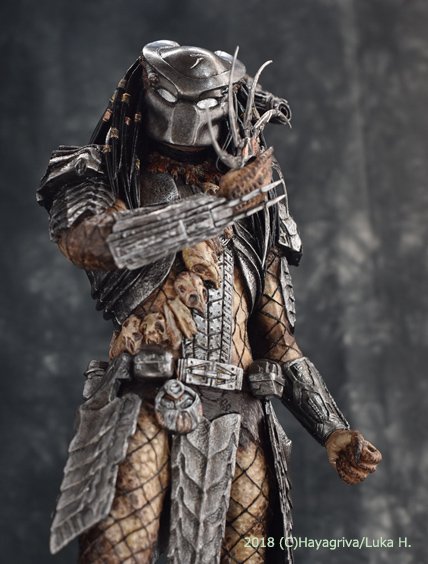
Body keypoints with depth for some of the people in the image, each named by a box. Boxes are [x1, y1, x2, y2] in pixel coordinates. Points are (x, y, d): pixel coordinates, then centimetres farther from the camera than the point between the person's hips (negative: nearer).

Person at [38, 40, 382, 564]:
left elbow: (278, 342, 23)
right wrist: (222, 202, -10)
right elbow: (93, 239, -15)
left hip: (239, 424, 4)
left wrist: (331, 431, 11)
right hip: (145, 409, -4)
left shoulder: (253, 220, 22)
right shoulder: (99, 181, 11)